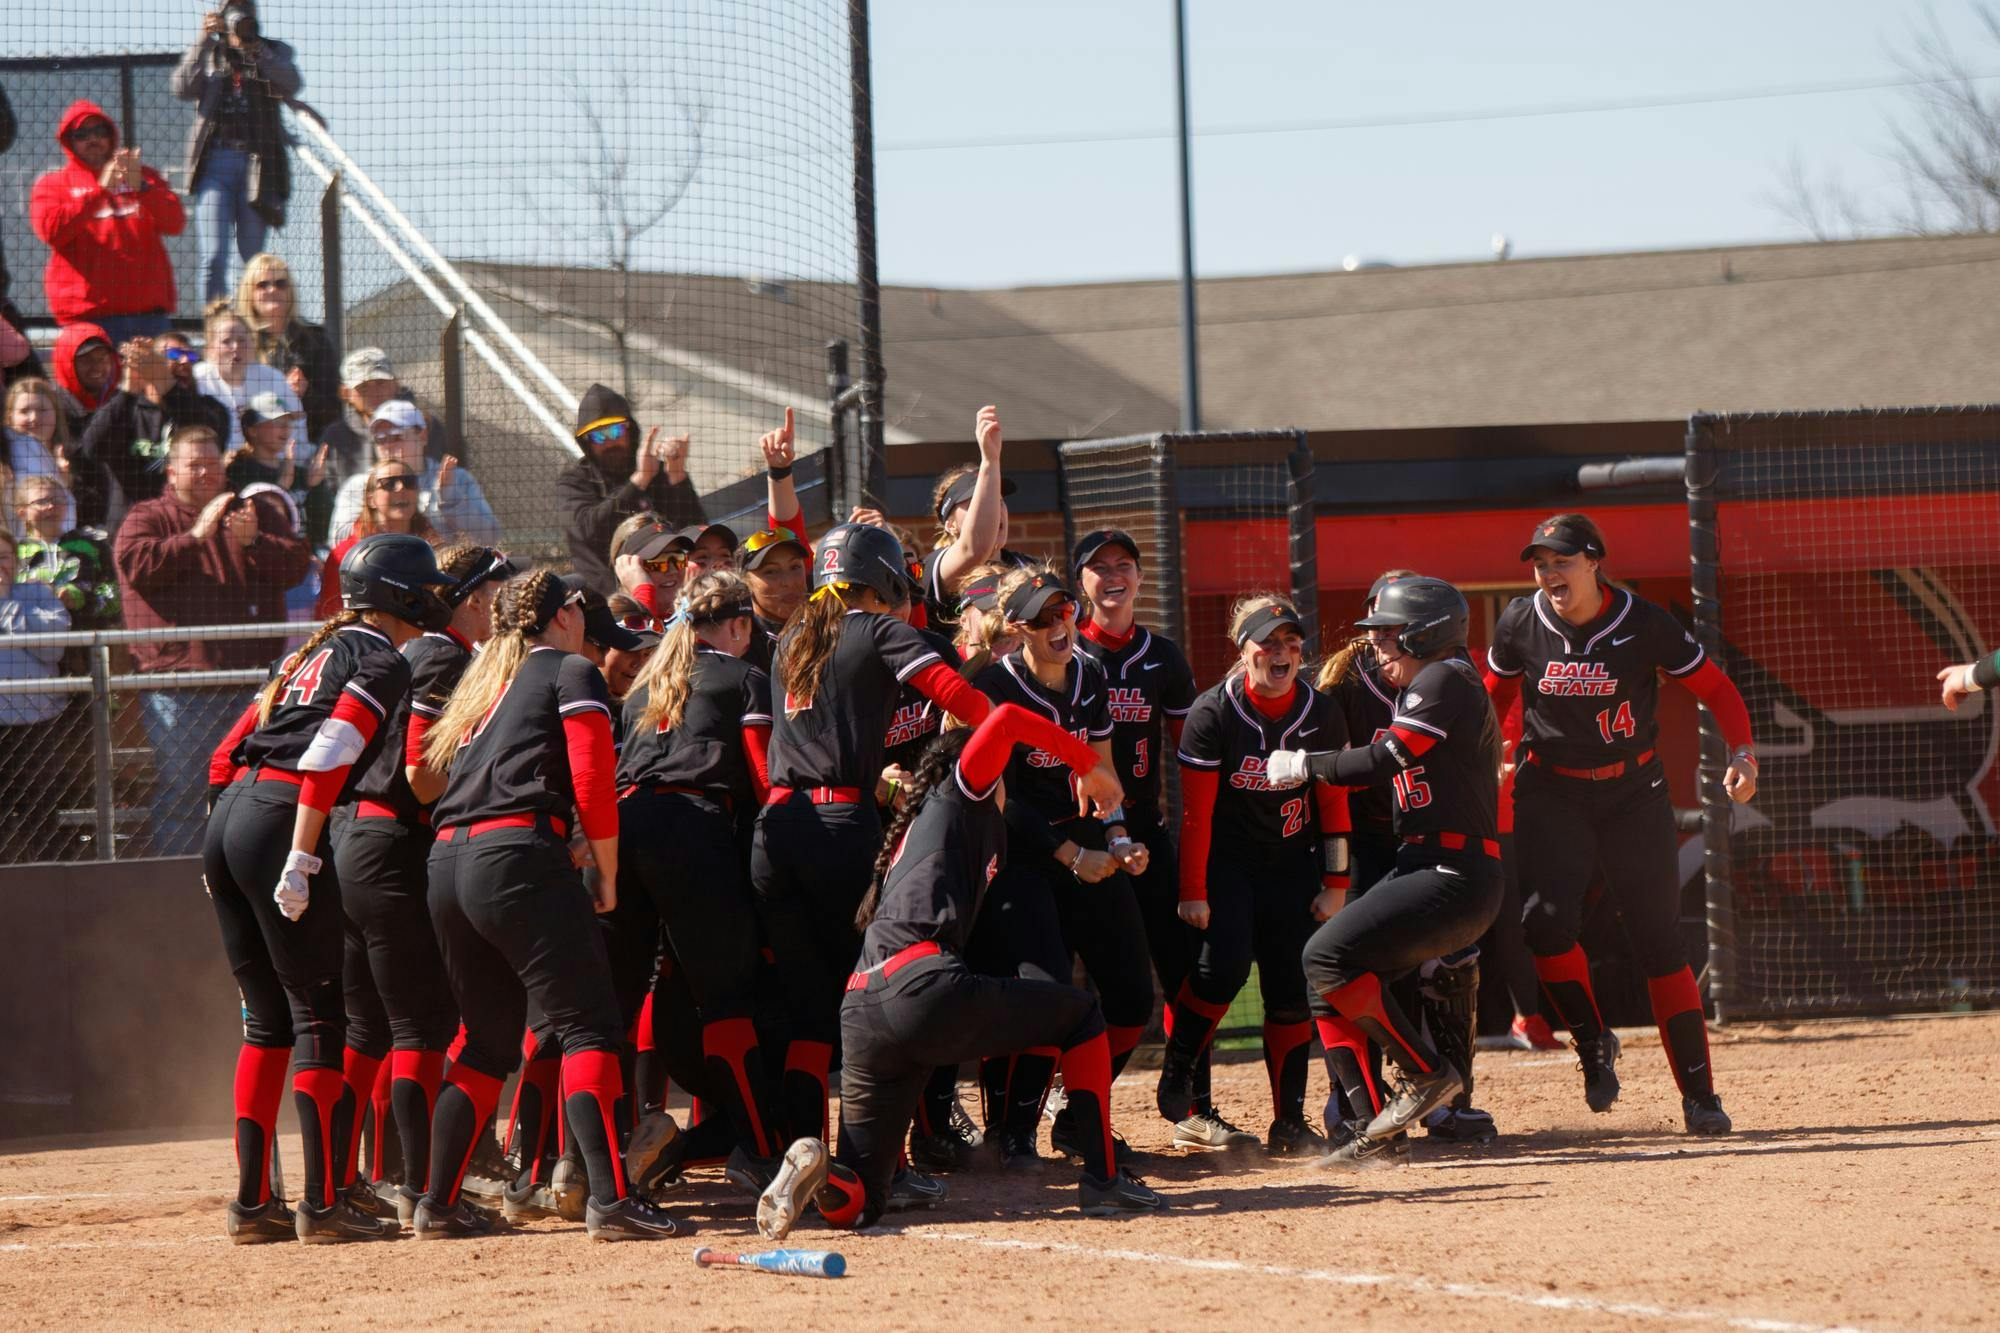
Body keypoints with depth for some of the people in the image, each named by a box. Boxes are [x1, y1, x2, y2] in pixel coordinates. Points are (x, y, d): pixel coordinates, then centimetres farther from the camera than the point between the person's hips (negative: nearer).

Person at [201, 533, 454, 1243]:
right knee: (319, 1017, -4)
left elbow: (239, 748, 21)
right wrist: (301, 859, -21)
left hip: (227, 814, 8)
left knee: (269, 1019, 13)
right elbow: (327, 756, -16)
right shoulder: (383, 662, -2)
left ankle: (252, 1201, 13)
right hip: (279, 823, -8)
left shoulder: (314, 652, 23)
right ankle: (323, 1204, -7)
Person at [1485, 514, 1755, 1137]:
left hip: (1634, 790, -1)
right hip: (1551, 793, 1)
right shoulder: (1520, 625, -7)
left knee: (1659, 941, -3)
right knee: (1546, 919, -21)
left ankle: (1699, 1094, 5)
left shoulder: (1644, 625, -13)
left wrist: (1742, 753, -20)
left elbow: (1715, 688, -5)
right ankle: (1593, 1044, 3)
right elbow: (1495, 693, 12)